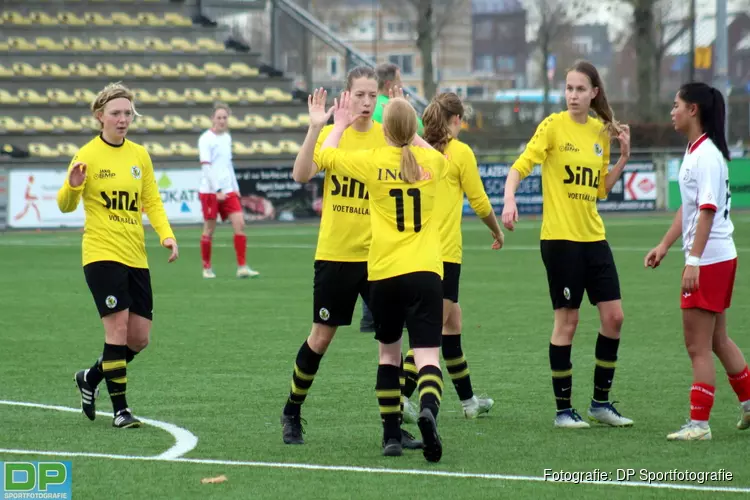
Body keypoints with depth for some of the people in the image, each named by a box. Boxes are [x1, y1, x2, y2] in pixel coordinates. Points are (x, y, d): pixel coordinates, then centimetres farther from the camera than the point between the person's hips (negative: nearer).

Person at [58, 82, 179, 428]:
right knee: (118, 329, -13)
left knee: (139, 338, 6)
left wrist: (166, 235, -3)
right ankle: (120, 409, -3)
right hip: (102, 254, -6)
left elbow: (151, 202, 13)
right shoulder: (88, 155, -5)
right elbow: (65, 206, -6)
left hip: (136, 257, 6)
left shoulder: (139, 155, 10)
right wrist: (72, 186, -28)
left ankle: (90, 378, 30)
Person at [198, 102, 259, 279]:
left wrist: (235, 187, 16)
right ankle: (207, 268, 15)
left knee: (240, 224, -6)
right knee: (209, 229, 1)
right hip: (210, 191, -6)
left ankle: (242, 267, -6)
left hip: (228, 191, 6)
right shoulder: (205, 139, -8)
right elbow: (206, 167, -15)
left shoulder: (227, 137, 13)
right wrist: (217, 190, -21)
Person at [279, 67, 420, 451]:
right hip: (333, 254, -1)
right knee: (321, 336, 6)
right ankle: (292, 413, 26)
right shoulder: (331, 134, -1)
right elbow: (301, 175, -16)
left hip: (377, 254, 1)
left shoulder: (387, 136, 1)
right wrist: (315, 127, -25)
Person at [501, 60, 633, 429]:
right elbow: (520, 167, -12)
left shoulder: (602, 131, 10)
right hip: (559, 237, -6)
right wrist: (509, 200, -29)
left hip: (593, 236, 6)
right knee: (567, 320, -2)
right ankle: (563, 409, 7)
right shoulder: (554, 126, -6)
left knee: (613, 316, 3)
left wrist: (623, 158, 5)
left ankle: (601, 403, 15)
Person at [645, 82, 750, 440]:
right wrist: (664, 246, 21)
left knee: (698, 345, -5)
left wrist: (694, 260, -26)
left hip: (710, 259, -10)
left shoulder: (707, 155, -16)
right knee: (716, 340, 18)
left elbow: (707, 210, -22)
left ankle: (699, 423, -1)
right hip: (717, 259, 10)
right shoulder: (693, 152, 14)